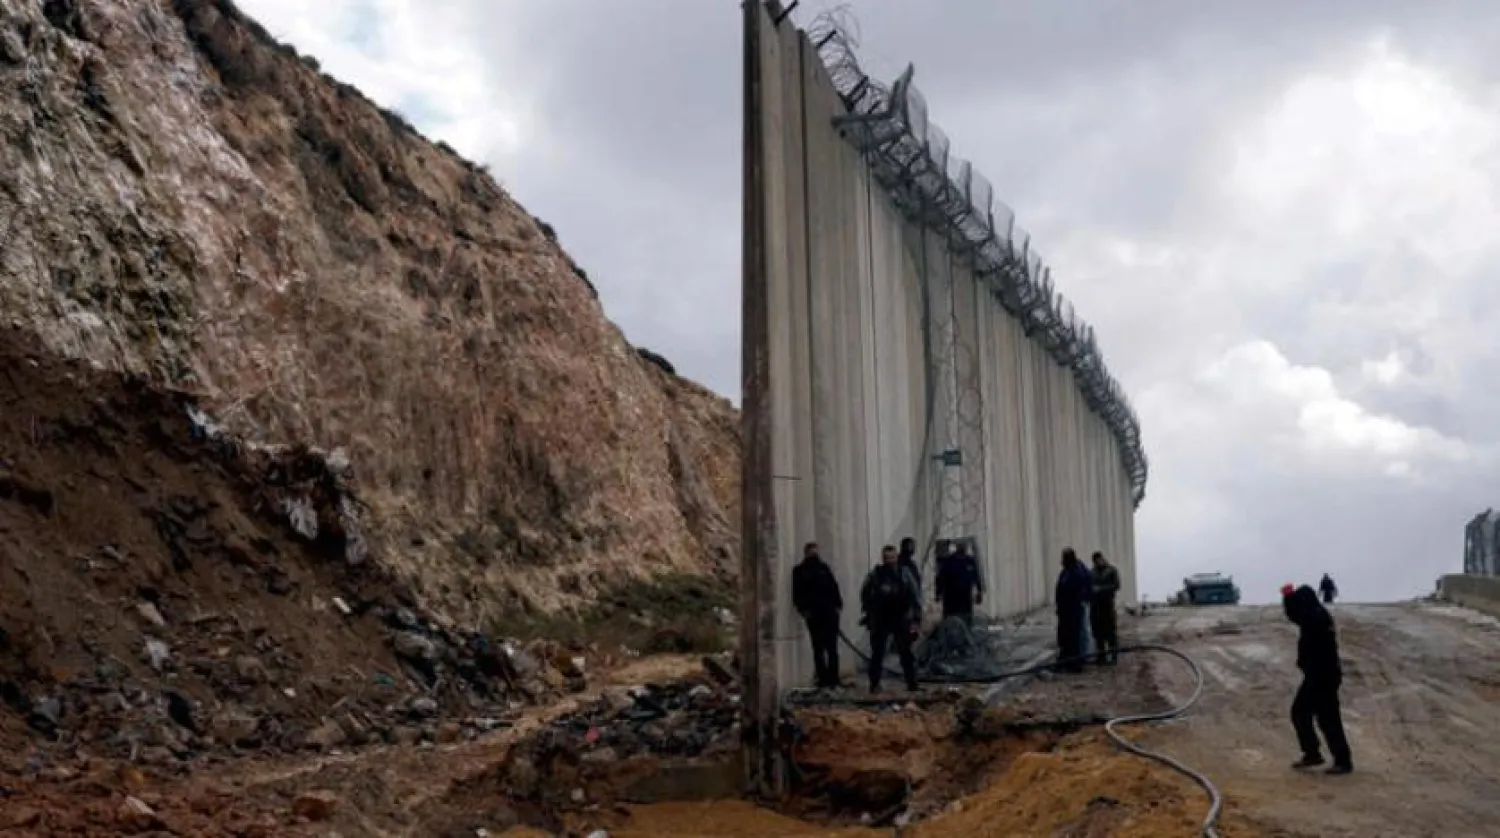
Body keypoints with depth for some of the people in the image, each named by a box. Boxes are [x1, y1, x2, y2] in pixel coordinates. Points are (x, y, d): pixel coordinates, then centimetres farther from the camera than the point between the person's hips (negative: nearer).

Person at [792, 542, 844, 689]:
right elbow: (797, 593, 1)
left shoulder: (824, 567, 14)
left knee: (832, 648, -1)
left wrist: (837, 604, 1)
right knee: (818, 649, 2)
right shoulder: (799, 571, 7)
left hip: (830, 612, 2)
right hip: (813, 614, -2)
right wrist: (803, 609, -10)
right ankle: (823, 679, 4)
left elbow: (834, 587, 12)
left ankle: (832, 678, 1)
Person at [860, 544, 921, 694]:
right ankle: (874, 684, 10)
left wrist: (916, 618, -6)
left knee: (906, 653, 3)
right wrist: (869, 613, 6)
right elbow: (865, 594, 11)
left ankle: (912, 683, 10)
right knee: (877, 653, 2)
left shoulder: (904, 574, -1)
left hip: (901, 620, 0)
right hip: (880, 621, 0)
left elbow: (915, 597, 0)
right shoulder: (875, 574, -1)